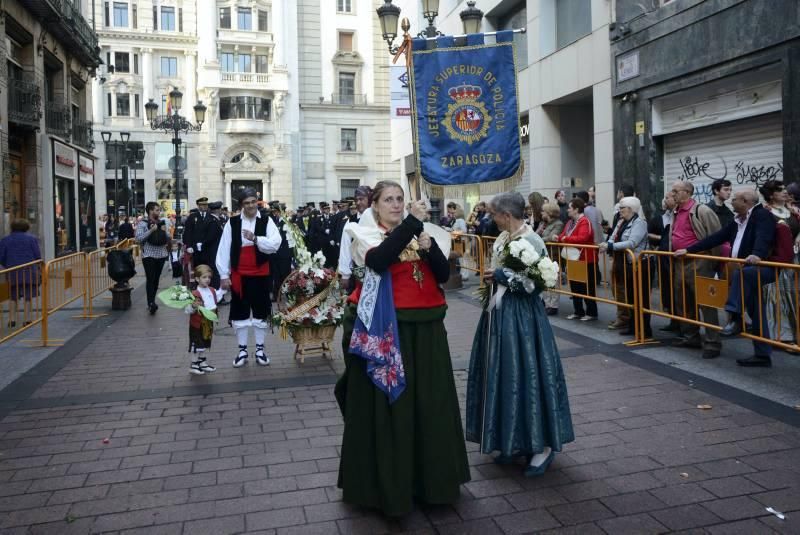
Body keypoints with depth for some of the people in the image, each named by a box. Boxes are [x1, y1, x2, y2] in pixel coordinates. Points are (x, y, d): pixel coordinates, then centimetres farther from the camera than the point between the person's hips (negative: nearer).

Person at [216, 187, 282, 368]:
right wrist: (224, 275, -6)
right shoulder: (232, 223, -2)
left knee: (261, 312, 7)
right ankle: (242, 350, 20)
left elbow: (275, 244, -14)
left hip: (260, 274, 0)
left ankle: (260, 349, 20)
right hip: (239, 275, 0)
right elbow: (224, 249, -3)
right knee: (240, 313, 7)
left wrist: (255, 238, -26)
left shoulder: (266, 221, -2)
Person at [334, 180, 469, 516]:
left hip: (426, 328, 5)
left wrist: (429, 247, -14)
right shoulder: (366, 235, -2)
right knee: (386, 406, 1)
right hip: (384, 330, -4)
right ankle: (385, 482, 16)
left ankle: (429, 474, 28)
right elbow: (378, 260, -25)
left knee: (429, 404, 11)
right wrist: (412, 222, -27)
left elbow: (443, 275, 3)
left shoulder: (423, 233, 12)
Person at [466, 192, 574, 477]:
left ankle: (542, 445, 12)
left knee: (525, 376, -2)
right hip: (499, 314, 9)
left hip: (521, 317, -9)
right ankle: (514, 441, 26)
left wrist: (501, 276, -15)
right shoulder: (503, 237, 8)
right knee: (502, 376, 13)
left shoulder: (531, 242, -16)